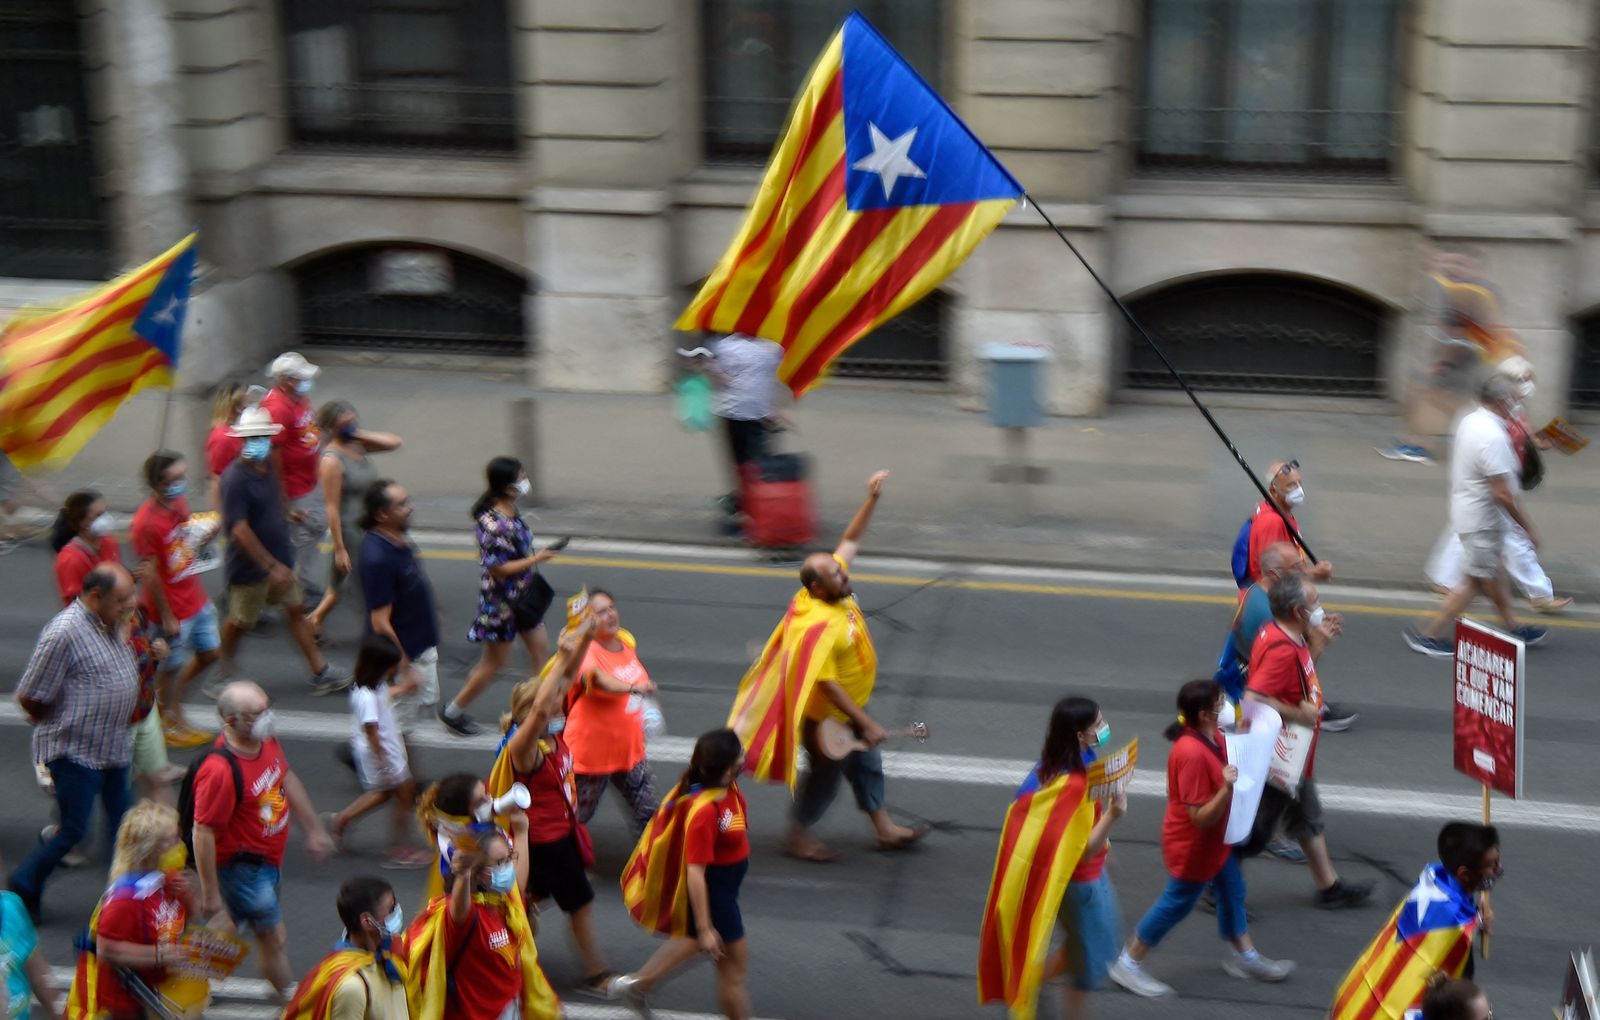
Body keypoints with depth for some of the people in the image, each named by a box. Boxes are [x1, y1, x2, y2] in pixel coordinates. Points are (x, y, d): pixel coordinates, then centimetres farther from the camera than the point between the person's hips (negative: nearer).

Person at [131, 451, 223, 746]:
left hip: (196, 598, 8)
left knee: (209, 653, 19)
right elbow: (149, 573, -22)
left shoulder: (179, 503, 0)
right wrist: (167, 617, -17)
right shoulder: (146, 522, -25)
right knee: (171, 666, 11)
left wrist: (210, 532, -6)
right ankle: (170, 723, 31)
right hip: (173, 608, -8)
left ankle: (170, 699, 40)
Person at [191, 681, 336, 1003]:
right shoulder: (220, 770, -33)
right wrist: (210, 892, -20)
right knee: (275, 939, 4)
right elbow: (203, 833, -27)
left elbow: (288, 781, 12)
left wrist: (314, 829, 17)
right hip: (241, 865, -9)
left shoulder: (267, 740, -7)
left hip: (268, 858, 9)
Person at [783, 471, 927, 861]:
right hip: (826, 718, -9)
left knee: (867, 764, 20)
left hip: (852, 709, 9)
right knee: (826, 774, 9)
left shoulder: (837, 589, -11)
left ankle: (885, 829, 36)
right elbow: (827, 686, -33)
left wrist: (872, 499, -7)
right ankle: (798, 836, 29)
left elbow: (851, 539, 2)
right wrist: (867, 723, -28)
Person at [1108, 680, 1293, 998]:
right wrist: (1227, 788, -44)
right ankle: (1128, 964, 23)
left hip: (1215, 841, 9)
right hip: (1192, 847, -9)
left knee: (1232, 891, 22)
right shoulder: (1192, 754, -35)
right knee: (1177, 904, 8)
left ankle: (1244, 957, 42)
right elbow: (1201, 818, -30)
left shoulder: (1211, 739, -6)